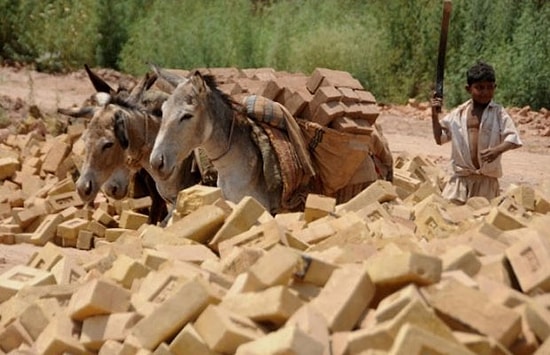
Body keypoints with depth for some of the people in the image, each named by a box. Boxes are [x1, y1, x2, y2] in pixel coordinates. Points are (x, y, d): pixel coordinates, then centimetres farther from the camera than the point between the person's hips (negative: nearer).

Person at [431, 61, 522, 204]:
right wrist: (435, 116, 0)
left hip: (487, 180, -2)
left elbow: (513, 139, -10)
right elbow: (440, 138, 13)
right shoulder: (458, 114, 7)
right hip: (461, 178, 2)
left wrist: (497, 150, -30)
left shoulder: (498, 113, -2)